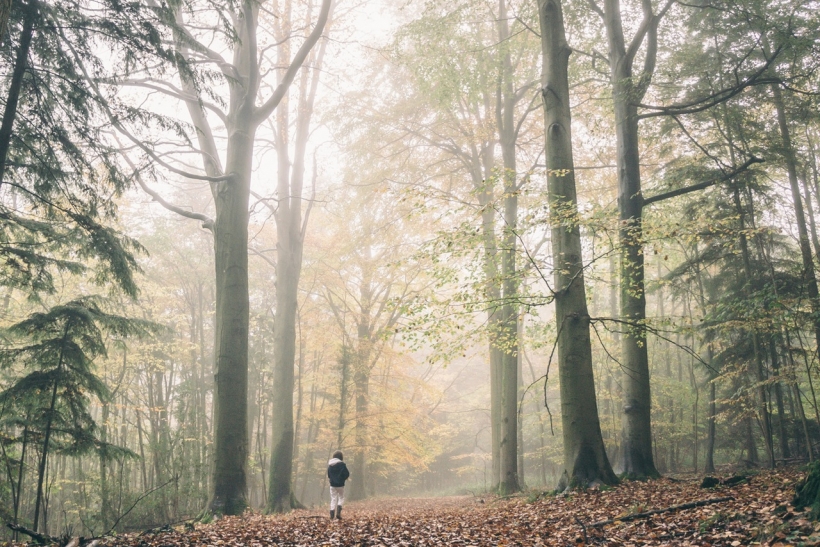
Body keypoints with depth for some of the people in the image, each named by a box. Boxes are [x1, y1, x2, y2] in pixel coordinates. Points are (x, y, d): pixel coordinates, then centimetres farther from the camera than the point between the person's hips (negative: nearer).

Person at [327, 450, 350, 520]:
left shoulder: (330, 464, 5)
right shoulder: (341, 464, -12)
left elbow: (328, 475, 14)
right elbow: (347, 474, -13)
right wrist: (343, 479, 5)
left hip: (332, 484, 4)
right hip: (340, 484, -4)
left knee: (333, 499, 10)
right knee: (341, 498, 10)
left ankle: (332, 516, 5)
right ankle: (338, 512, -10)